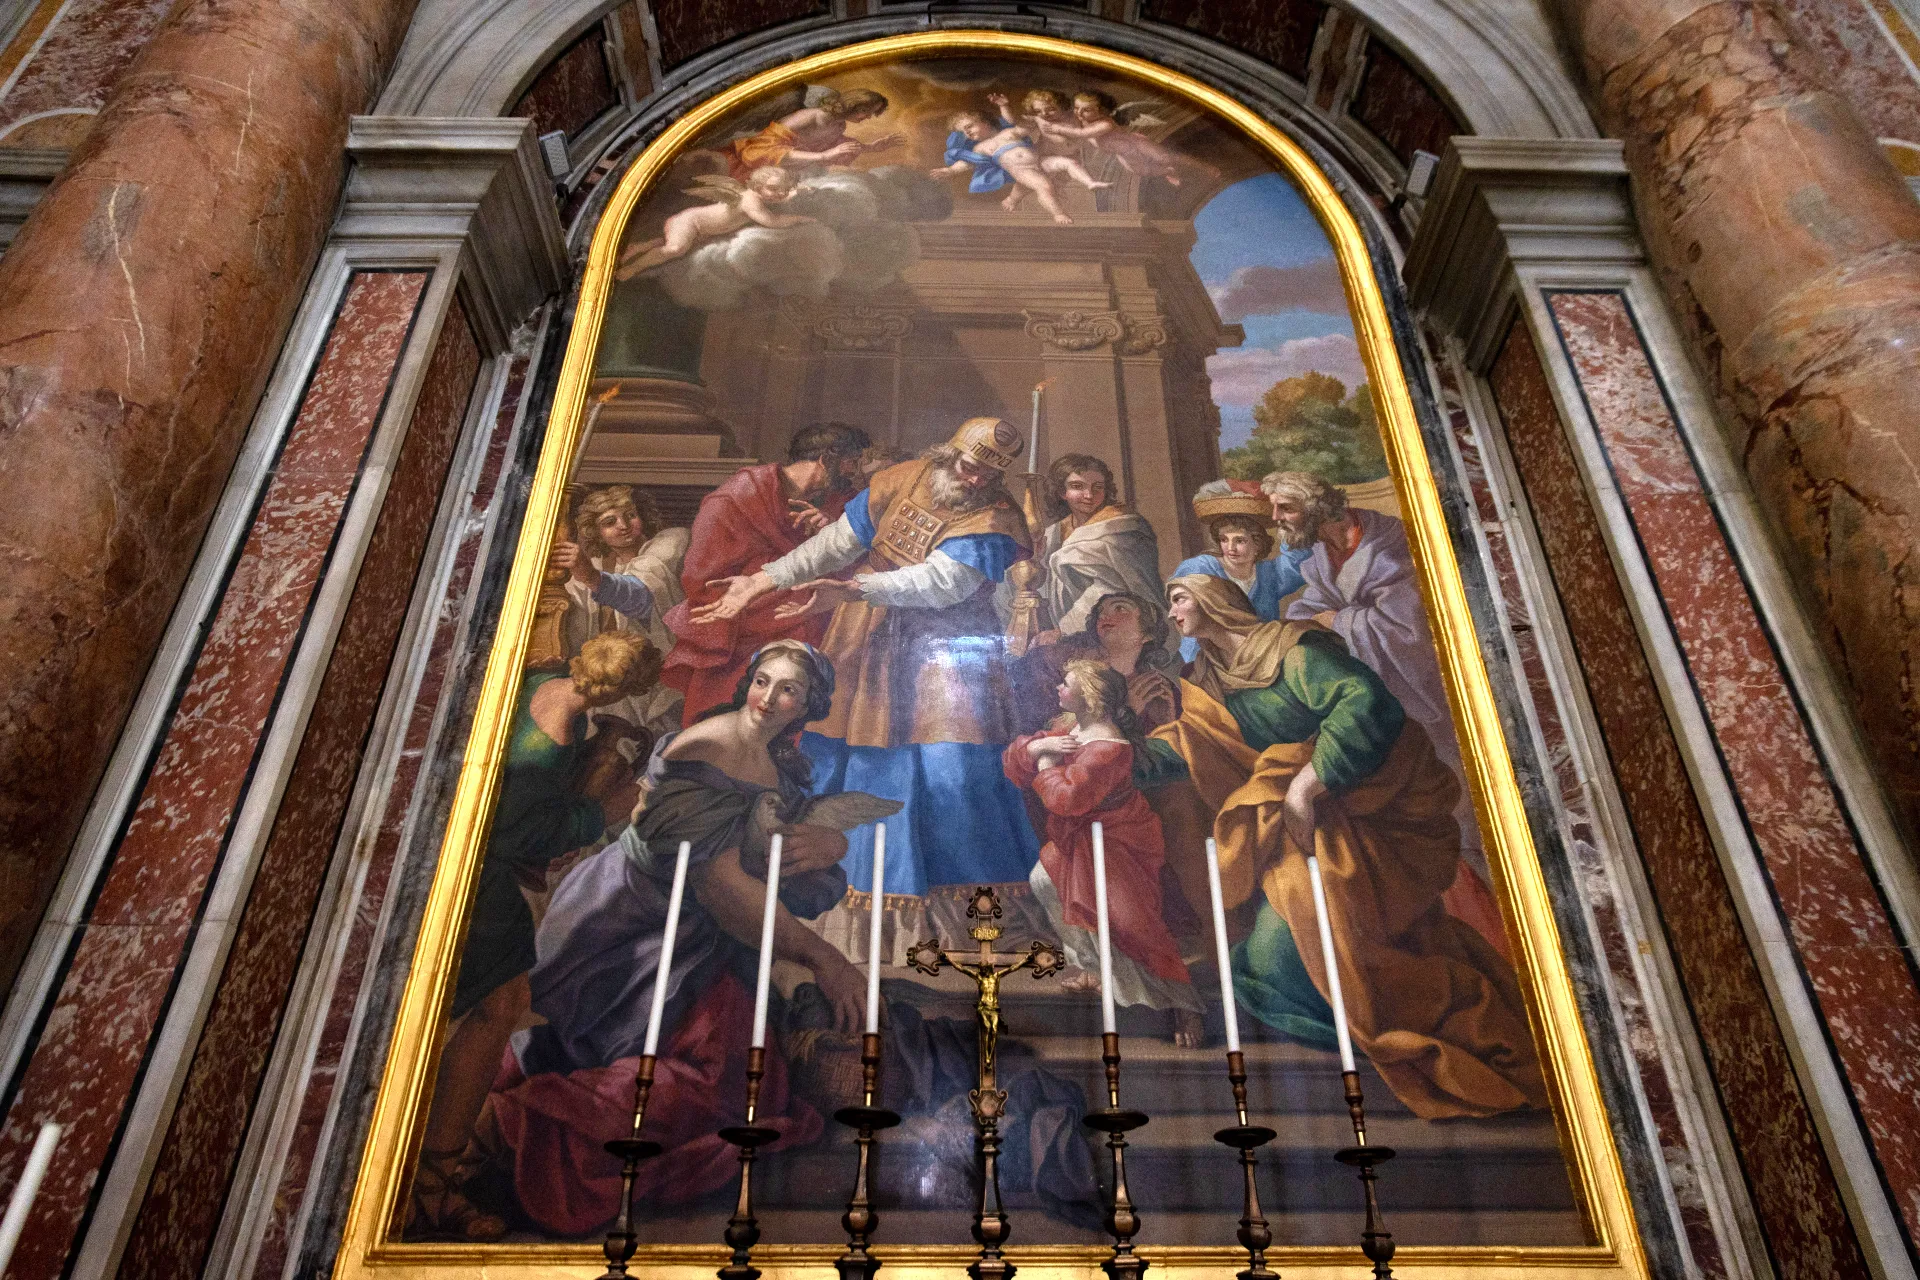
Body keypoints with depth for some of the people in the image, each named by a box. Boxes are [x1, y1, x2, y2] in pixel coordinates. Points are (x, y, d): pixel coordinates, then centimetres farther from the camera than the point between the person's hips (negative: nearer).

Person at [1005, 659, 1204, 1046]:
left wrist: (1047, 767, -17)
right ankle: (1094, 968, 18)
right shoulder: (1073, 733, 5)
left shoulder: (1107, 747, -27)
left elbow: (1068, 796, -36)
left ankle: (1183, 1005, -1)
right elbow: (1013, 761, 6)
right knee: (1045, 881, 7)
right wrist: (1036, 746, -16)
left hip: (1118, 846, -10)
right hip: (1080, 842, 10)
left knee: (1128, 919, -15)